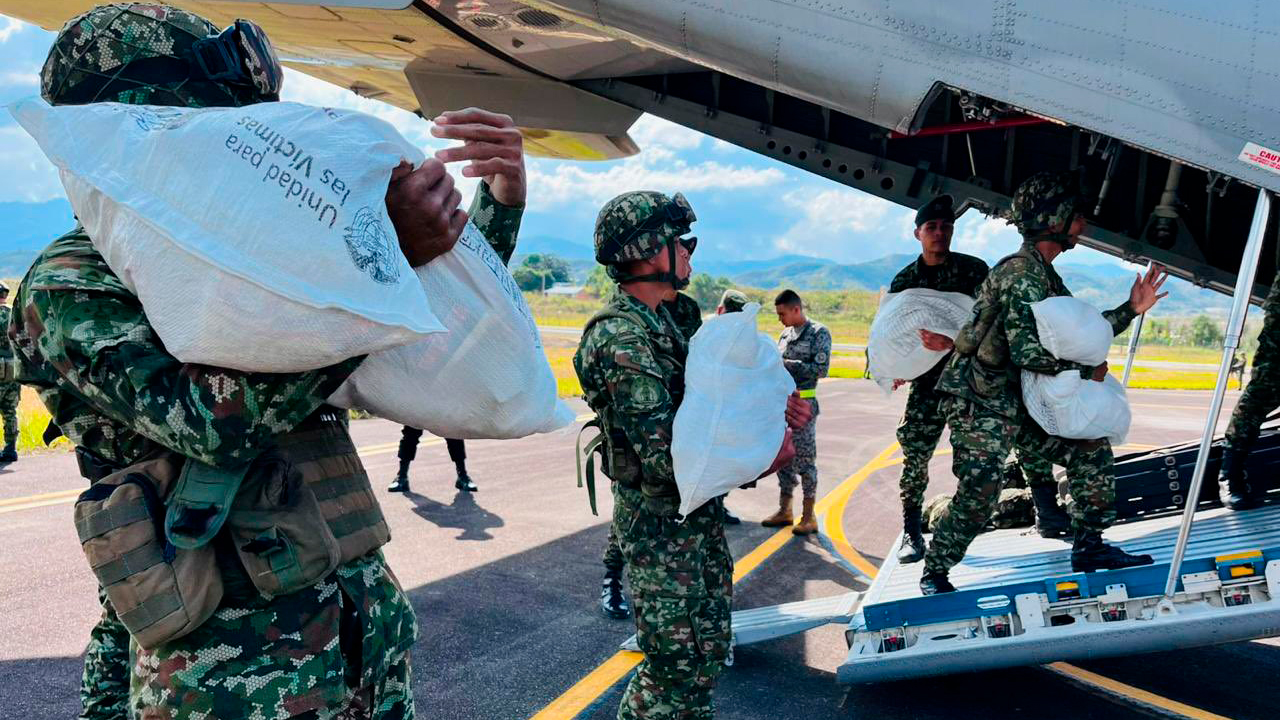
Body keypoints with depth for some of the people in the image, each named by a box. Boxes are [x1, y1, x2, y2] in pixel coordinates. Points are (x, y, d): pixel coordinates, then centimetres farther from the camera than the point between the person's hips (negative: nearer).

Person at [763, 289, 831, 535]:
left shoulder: (818, 333, -6)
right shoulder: (786, 334, 14)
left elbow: (821, 369, -14)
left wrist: (786, 364, -15)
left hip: (803, 405, -7)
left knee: (804, 460, -2)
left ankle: (808, 517, 6)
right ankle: (784, 510, 22)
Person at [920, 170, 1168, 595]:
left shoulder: (1046, 278, 13)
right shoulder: (1021, 276, -20)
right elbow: (1026, 351, -29)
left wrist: (1130, 310, 11)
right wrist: (1085, 369, -16)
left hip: (1017, 400, 10)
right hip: (979, 403, -10)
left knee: (1092, 452, 8)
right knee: (979, 492, -13)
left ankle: (1089, 548, 17)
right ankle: (934, 576, 3)